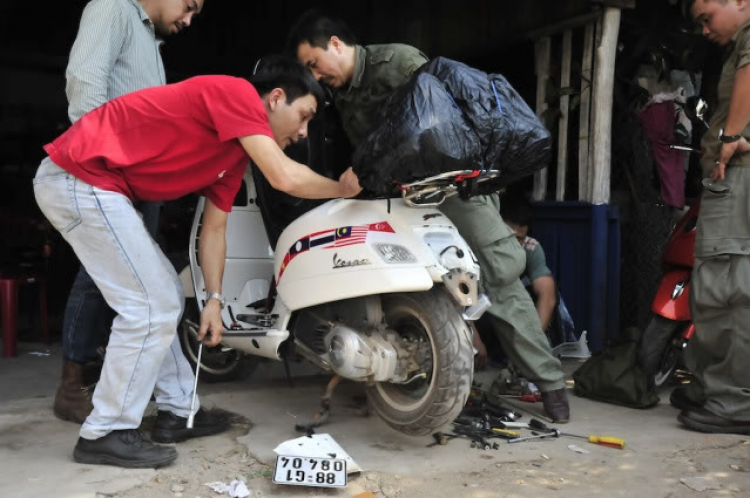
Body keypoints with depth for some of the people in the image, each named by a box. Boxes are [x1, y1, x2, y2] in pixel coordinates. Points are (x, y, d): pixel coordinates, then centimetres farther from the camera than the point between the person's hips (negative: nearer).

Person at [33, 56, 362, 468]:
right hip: (82, 176, -10)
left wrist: (214, 299, 12)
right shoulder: (237, 92, -13)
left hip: (93, 184, 10)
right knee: (150, 306, -8)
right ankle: (106, 433, 4)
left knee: (166, 297, 15)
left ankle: (179, 412, 25)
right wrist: (342, 188, -5)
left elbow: (213, 228, 18)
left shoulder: (240, 150, 15)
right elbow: (285, 178, -22)